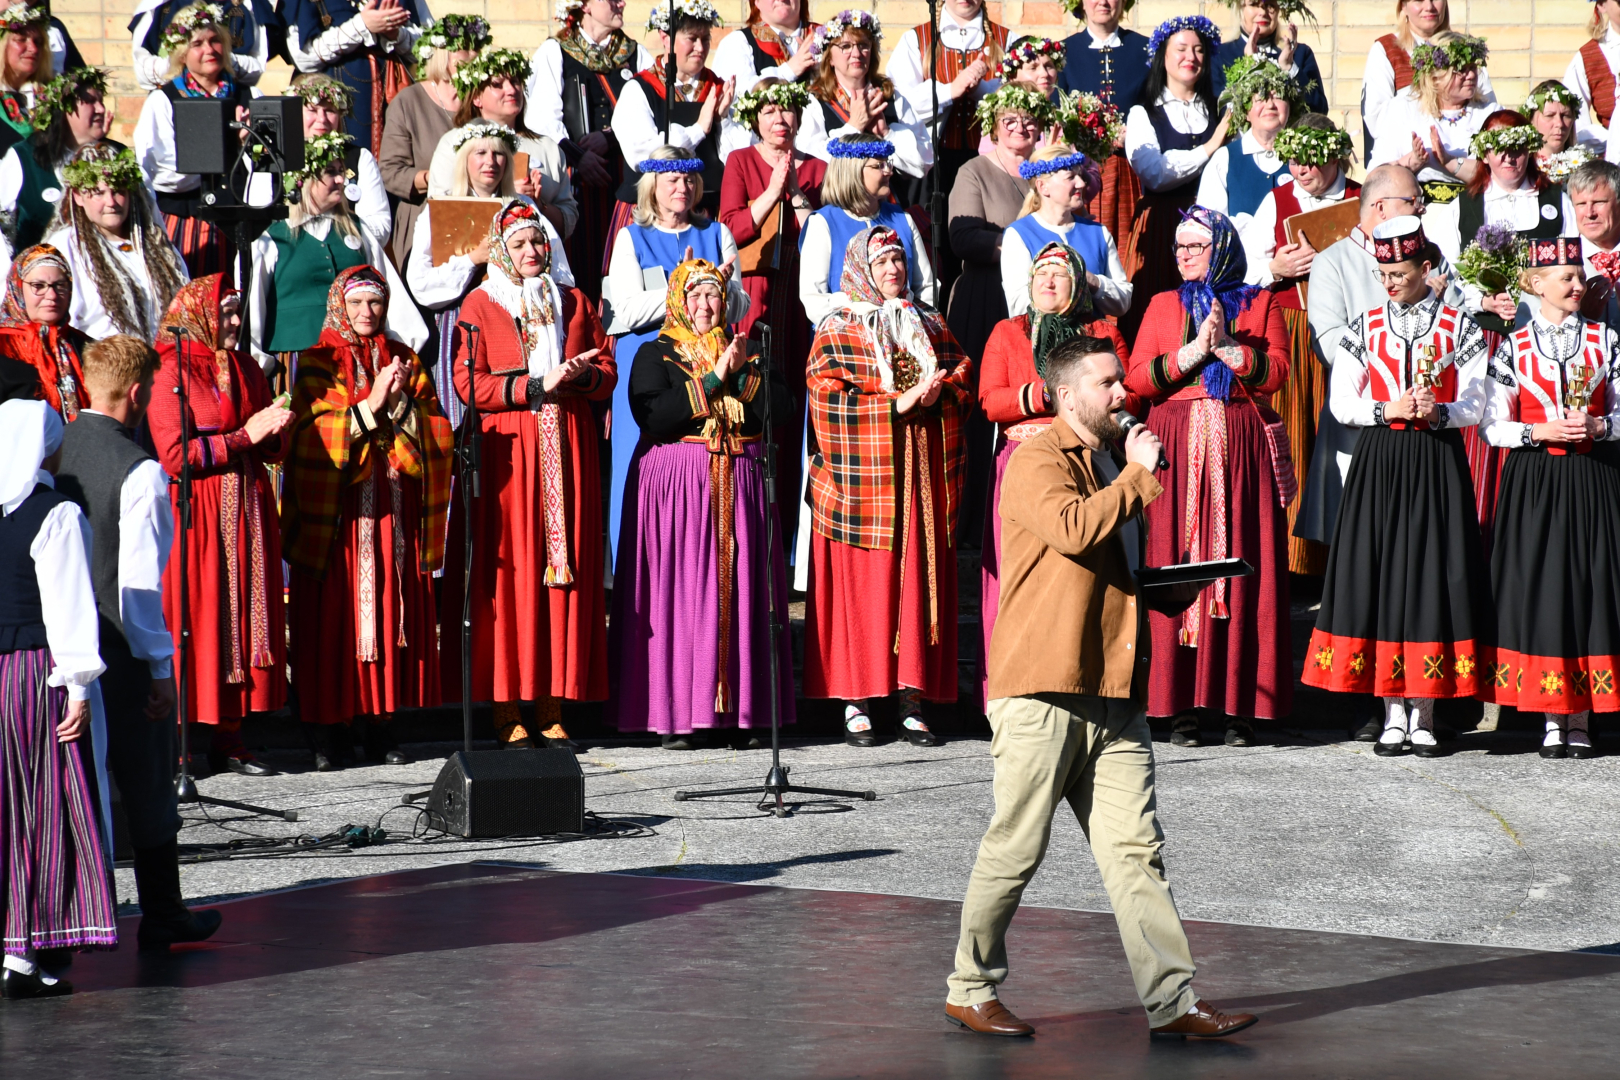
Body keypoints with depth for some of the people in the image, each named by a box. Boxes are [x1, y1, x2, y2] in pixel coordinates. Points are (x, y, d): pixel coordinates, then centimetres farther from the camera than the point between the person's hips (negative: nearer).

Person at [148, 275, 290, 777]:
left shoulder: (246, 368, 15)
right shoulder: (170, 371, -6)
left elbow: (276, 448, 16)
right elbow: (174, 454, -15)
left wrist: (272, 431, -7)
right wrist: (243, 438, -13)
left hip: (247, 509, 6)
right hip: (196, 513, -6)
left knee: (242, 615, 4)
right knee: (191, 620, -6)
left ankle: (229, 738, 8)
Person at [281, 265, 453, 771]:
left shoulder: (403, 360, 15)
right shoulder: (318, 363, 4)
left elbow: (435, 431, 6)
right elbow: (314, 432, -10)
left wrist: (399, 404, -12)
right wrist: (369, 404, -18)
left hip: (394, 508, 4)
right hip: (337, 508, -4)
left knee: (393, 608, 1)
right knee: (334, 612, -5)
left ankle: (381, 726, 8)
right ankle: (324, 732, -1)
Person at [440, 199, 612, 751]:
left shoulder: (574, 303, 16)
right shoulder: (480, 305, 4)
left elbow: (607, 373, 14)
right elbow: (468, 383, -6)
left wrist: (578, 375, -8)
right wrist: (536, 385, -14)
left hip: (567, 454, 4)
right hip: (505, 454, -3)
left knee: (566, 572, 0)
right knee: (508, 574, -6)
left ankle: (552, 710, 4)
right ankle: (507, 713, -3)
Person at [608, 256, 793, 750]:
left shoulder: (742, 351, 17)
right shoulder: (655, 355, 4)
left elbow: (779, 404, 5)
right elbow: (653, 415, -14)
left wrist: (742, 374, -8)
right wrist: (712, 380, -13)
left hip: (738, 483, 4)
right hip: (676, 482, -4)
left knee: (740, 592, 0)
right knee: (679, 592, -8)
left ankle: (740, 710, 3)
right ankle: (677, 715, -6)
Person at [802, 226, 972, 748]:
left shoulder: (930, 324, 17)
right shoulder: (837, 330, 3)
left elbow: (964, 381, 12)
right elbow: (830, 398, -8)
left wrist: (935, 394, -9)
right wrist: (898, 403, -15)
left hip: (923, 475, 4)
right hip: (863, 474, -4)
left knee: (919, 579, 0)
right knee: (861, 583, -5)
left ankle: (912, 700, 2)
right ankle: (856, 703, -2)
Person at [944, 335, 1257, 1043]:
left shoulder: (1113, 467, 23)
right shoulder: (1038, 461, -5)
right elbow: (1073, 528, -24)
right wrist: (1135, 475, -11)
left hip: (1112, 692, 8)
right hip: (1041, 691, -8)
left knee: (1136, 847, 1)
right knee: (1015, 849, -1)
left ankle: (1171, 999, -1)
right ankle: (970, 989, 13)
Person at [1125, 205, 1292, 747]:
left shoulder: (1260, 305, 11)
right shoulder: (1163, 306, 15)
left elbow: (1277, 371, -2)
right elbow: (1137, 378, 3)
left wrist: (1228, 346, -11)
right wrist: (1192, 352, -8)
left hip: (1241, 449, -1)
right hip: (1177, 447, 1)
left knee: (1243, 565, -5)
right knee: (1177, 564, -5)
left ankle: (1240, 706, -3)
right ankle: (1183, 706, -4)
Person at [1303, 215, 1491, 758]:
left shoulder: (1458, 327, 5)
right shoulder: (1365, 327, 9)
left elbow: (1474, 406, 1)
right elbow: (1341, 403, 4)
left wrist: (1438, 411, -18)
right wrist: (1390, 409, -11)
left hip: (1438, 463, -1)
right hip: (1379, 463, 2)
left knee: (1432, 575, -4)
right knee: (1379, 572, -3)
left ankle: (1424, 716, 3)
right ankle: (1394, 713, 3)